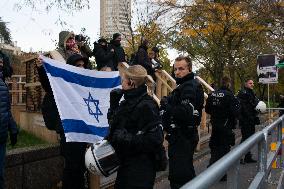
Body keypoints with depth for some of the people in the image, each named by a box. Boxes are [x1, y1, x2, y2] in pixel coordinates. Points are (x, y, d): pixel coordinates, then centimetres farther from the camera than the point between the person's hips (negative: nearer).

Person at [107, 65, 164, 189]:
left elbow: (155, 140, -25)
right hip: (126, 166, 9)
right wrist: (113, 102, 8)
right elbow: (114, 123, 19)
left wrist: (126, 138, -26)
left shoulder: (146, 105, -19)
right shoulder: (128, 102, 7)